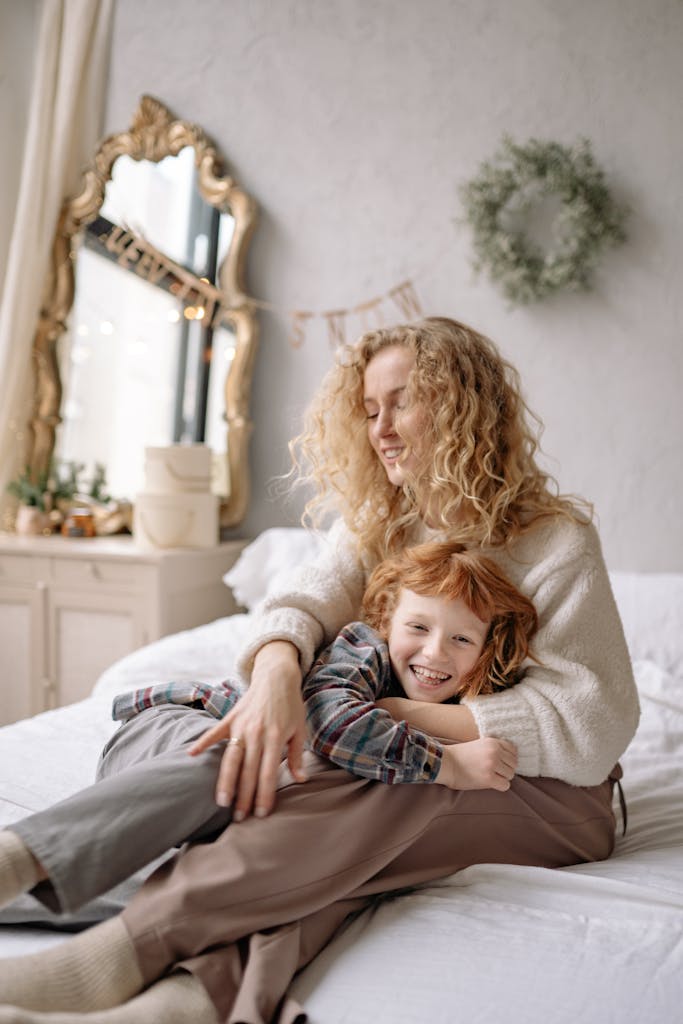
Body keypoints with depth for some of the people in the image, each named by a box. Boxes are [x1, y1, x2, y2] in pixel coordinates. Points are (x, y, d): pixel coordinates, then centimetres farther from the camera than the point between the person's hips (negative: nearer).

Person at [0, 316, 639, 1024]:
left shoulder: (558, 542, -10)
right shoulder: (377, 526, 7)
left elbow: (589, 726, -17)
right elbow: (306, 599, -12)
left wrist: (404, 714, -22)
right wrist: (276, 673, -37)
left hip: (549, 797, -4)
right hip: (414, 769, 5)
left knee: (403, 794, -36)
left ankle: (117, 955, -45)